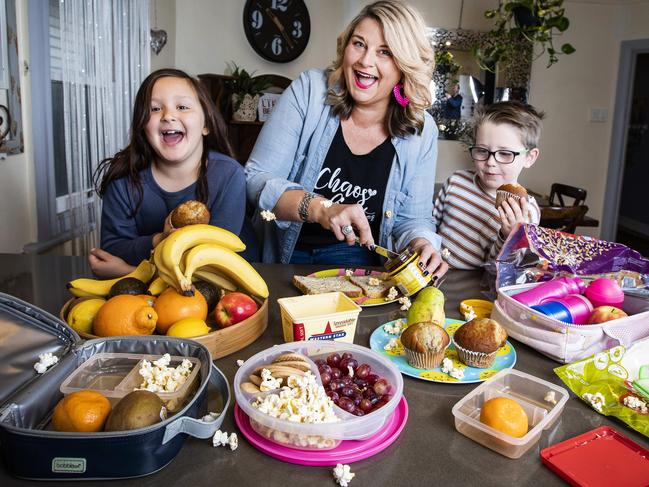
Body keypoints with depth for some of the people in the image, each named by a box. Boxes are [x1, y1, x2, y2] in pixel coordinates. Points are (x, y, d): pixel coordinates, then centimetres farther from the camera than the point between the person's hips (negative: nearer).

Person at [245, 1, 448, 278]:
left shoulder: (422, 131, -3)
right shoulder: (309, 91, -10)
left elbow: (412, 218, 3)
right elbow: (255, 179, -13)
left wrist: (421, 244, -20)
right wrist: (321, 208, -29)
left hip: (355, 257, 3)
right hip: (284, 252, -2)